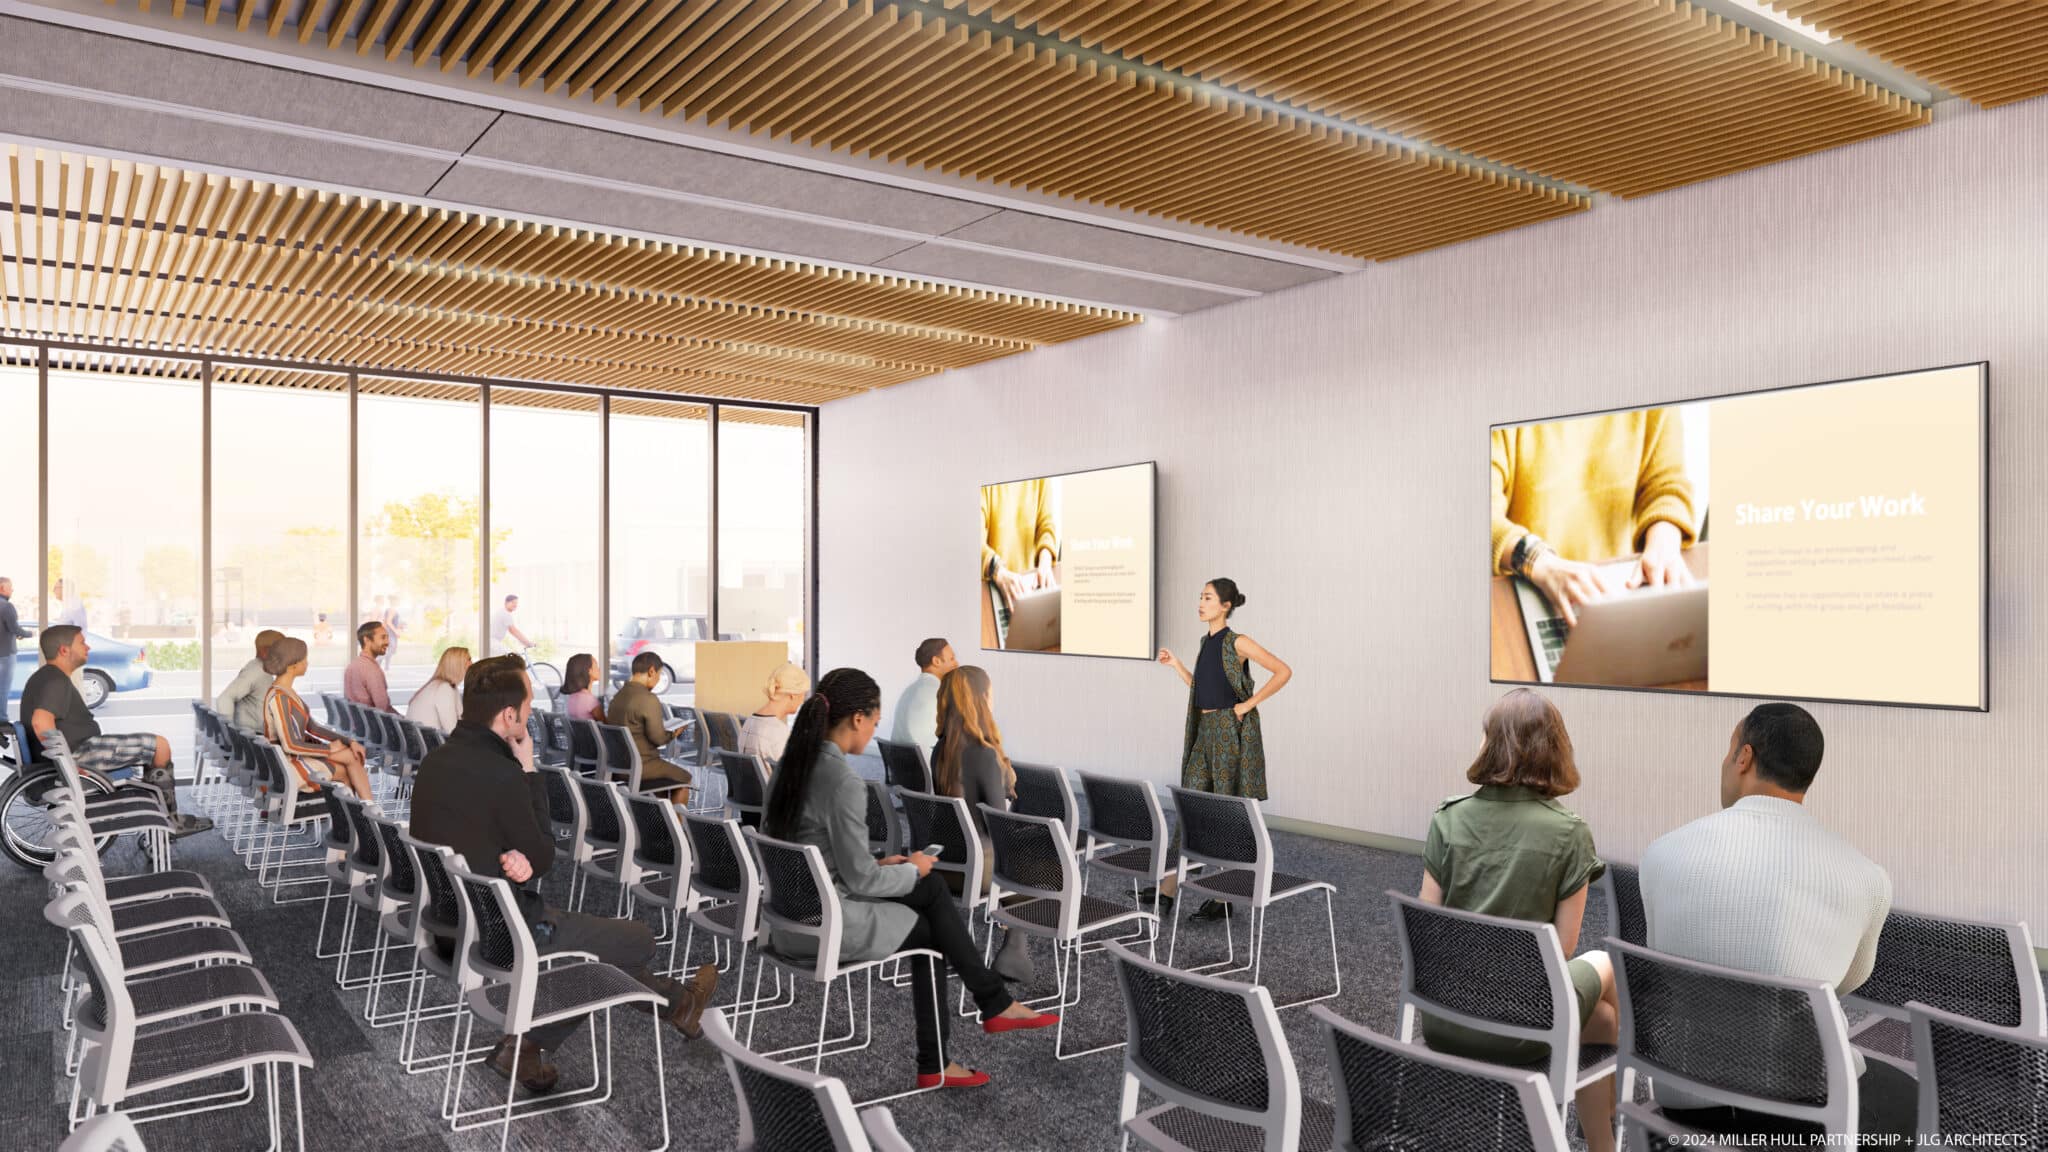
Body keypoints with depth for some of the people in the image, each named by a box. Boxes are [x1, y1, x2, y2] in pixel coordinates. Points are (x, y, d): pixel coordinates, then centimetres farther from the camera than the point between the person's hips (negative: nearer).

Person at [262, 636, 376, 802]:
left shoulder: (287, 691, 8)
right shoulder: (278, 697, -22)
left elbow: (311, 728, 10)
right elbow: (289, 745, -25)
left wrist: (349, 741, -1)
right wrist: (329, 748, -12)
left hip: (298, 757, 8)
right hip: (288, 766, -8)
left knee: (354, 756, -3)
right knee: (353, 759, -3)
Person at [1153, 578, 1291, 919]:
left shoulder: (1237, 643, -11)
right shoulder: (1207, 642, 12)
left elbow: (1283, 672, -15)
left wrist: (1250, 704, -15)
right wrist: (1175, 664, 15)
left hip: (1231, 730, -8)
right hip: (1205, 731, 8)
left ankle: (1225, 898, 10)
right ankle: (1167, 889, 10)